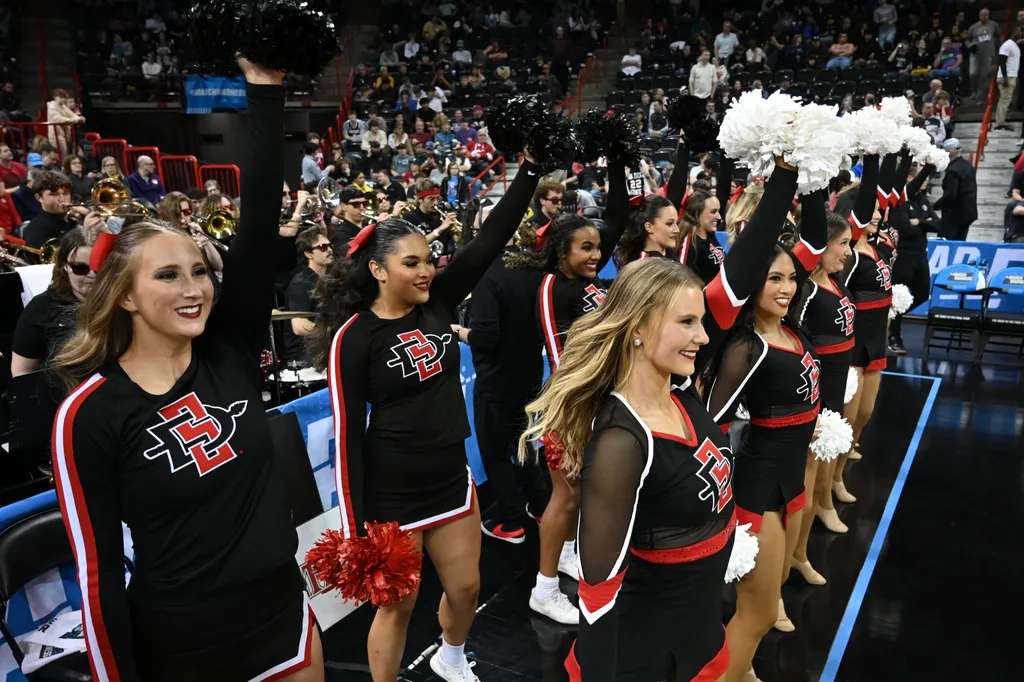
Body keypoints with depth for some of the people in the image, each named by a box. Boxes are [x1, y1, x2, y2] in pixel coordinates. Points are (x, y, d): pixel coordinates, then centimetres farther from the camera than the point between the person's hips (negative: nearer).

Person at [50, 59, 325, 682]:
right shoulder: (91, 414, -14)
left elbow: (261, 223, -15)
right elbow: (99, 568, -11)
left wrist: (266, 89, -19)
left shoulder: (230, 351, -6)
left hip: (285, 618, 4)